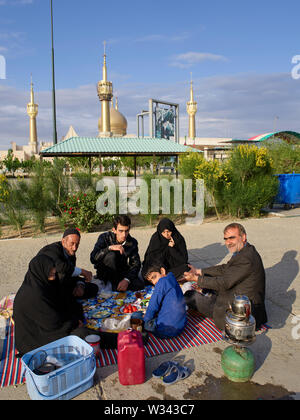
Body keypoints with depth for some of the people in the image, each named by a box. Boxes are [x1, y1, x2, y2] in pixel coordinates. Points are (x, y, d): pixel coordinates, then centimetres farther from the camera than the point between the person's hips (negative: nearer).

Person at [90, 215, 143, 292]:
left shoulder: (132, 242, -5)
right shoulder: (105, 237, -12)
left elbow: (136, 264, -12)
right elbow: (93, 258, -24)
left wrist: (127, 280, -28)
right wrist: (110, 248, -37)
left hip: (122, 275, 2)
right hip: (105, 274, -2)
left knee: (140, 285, -26)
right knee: (111, 255, -32)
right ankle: (114, 285, -17)